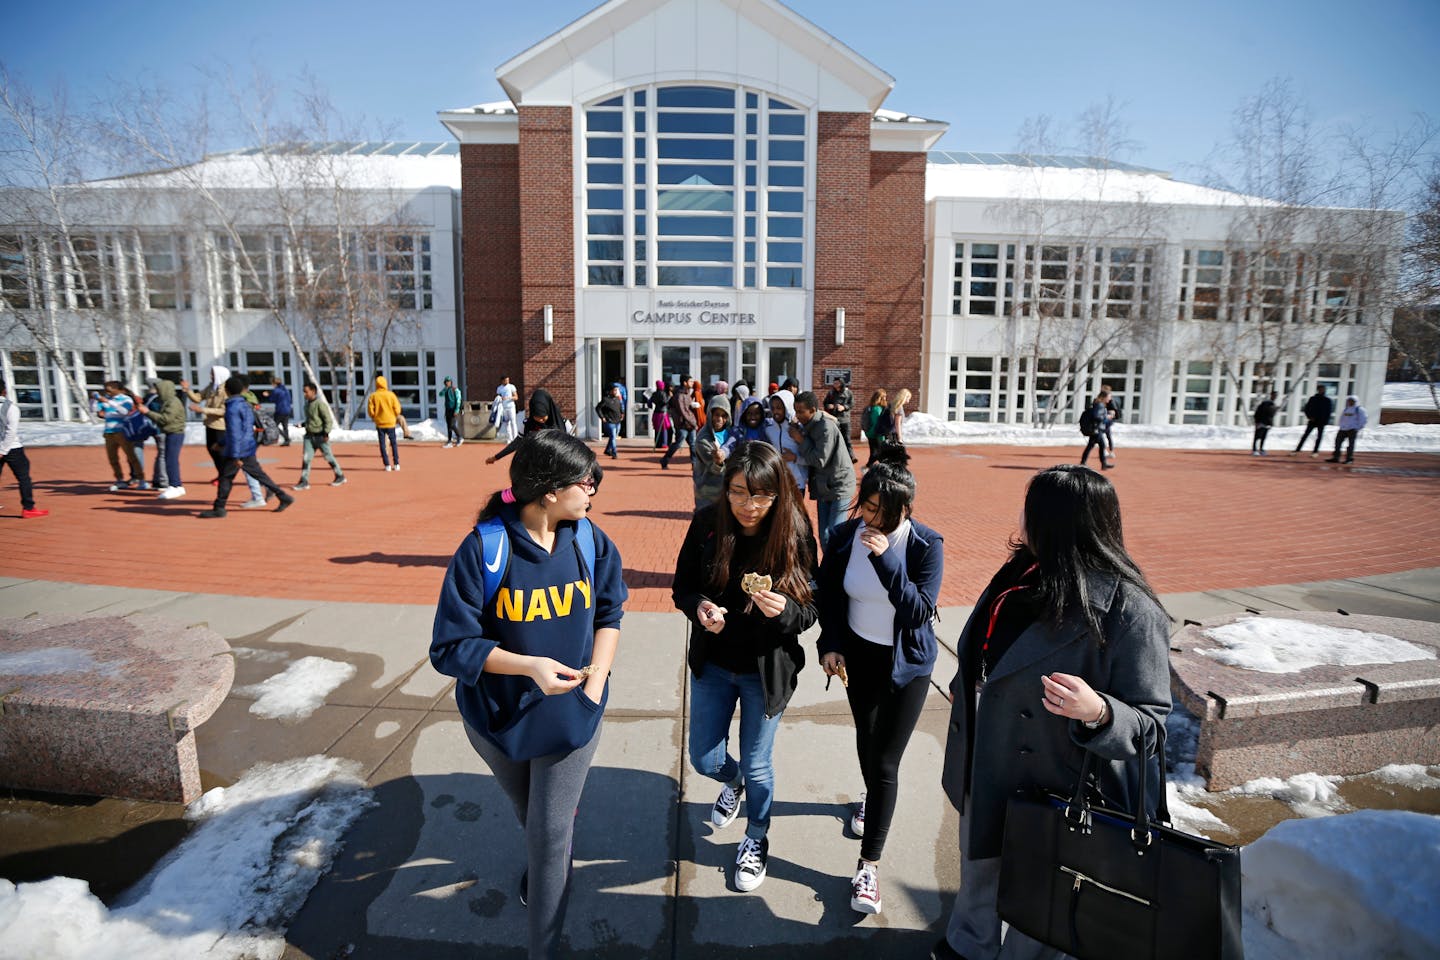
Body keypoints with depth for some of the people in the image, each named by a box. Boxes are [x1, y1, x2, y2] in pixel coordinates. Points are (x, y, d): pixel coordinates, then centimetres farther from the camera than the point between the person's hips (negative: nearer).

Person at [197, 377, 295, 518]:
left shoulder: (233, 407, -15)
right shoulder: (245, 404, 13)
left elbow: (235, 433, -19)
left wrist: (235, 456, -20)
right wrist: (220, 443, 30)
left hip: (239, 450, -8)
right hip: (249, 448, 8)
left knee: (226, 477, 1)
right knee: (259, 475, 10)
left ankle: (218, 509, 8)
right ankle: (284, 498, 6)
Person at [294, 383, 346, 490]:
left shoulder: (320, 403, -14)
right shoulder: (307, 404, 11)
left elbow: (328, 419, -17)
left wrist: (326, 433, -22)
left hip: (320, 436, -7)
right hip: (309, 436, 7)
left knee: (328, 457, 4)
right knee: (306, 458, -1)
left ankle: (340, 477, 20)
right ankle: (304, 482, 1)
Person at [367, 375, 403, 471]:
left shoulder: (373, 396, -5)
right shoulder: (391, 394, -5)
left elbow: (370, 409, -6)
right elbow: (397, 408, -5)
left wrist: (373, 417, 13)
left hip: (380, 423, 0)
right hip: (390, 423, 0)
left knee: (382, 444, 5)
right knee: (393, 443, 10)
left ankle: (387, 465, 2)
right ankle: (396, 464, 9)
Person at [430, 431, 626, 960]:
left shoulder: (590, 541, -14)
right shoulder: (482, 549, -24)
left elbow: (609, 613, 0)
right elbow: (450, 647, -20)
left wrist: (595, 684, -10)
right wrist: (530, 666, -32)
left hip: (571, 714, 0)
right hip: (498, 716, 0)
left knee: (550, 833, 4)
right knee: (529, 815, 28)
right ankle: (543, 866, 63)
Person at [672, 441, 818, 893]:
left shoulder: (795, 534, -19)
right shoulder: (707, 522, -14)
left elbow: (811, 610, -13)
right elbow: (682, 588, -3)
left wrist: (783, 611, -35)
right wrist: (699, 607, -25)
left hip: (766, 670, -2)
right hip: (713, 664, 2)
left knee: (756, 766, 15)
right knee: (705, 760, 16)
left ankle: (756, 840, 46)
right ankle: (733, 782, 54)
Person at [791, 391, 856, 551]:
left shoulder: (826, 426, -19)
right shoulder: (809, 425, 6)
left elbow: (819, 460, -22)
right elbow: (810, 458, 7)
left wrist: (801, 440, -14)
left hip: (839, 487, -8)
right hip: (823, 487, 8)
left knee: (832, 536, -11)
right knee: (824, 537, 9)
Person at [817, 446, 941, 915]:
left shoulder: (927, 545, -20)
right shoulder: (844, 535, -12)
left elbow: (920, 611, -27)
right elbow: (827, 594, 0)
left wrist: (886, 557, -35)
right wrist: (830, 645, -7)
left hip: (907, 664, -3)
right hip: (857, 656, 4)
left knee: (885, 761, -3)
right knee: (865, 737, 25)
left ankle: (869, 865, 13)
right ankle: (871, 797, 57)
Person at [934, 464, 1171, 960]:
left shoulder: (1130, 612, -25)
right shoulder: (1020, 576, -3)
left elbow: (1149, 723, -22)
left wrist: (1098, 713, -41)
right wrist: (963, 704, 21)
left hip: (1056, 799, -7)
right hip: (984, 779, 7)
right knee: (977, 872, 29)